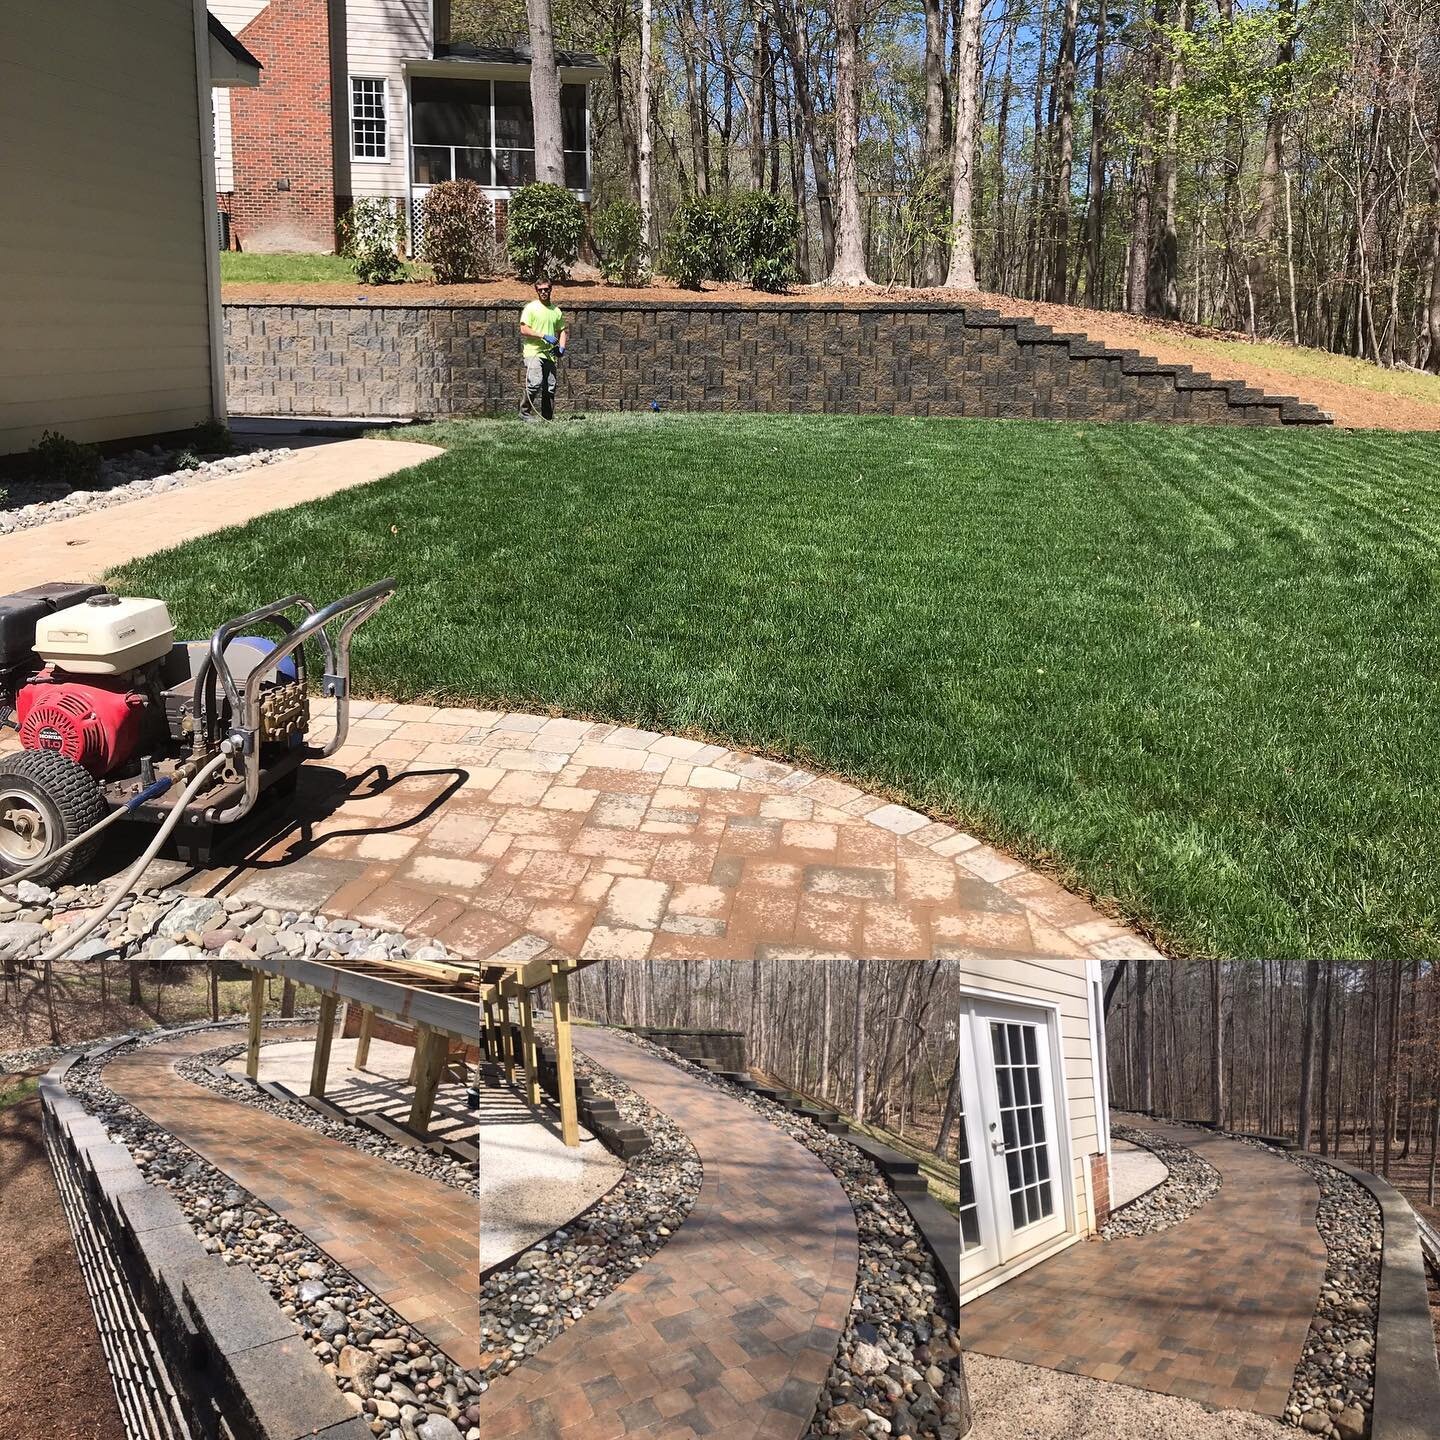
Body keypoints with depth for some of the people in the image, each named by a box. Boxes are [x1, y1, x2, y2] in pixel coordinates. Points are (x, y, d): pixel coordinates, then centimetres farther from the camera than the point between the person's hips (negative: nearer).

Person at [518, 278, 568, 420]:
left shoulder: (556, 311, 15)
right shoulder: (531, 308, -2)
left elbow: (562, 330, 25)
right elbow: (524, 330, -10)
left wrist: (561, 347, 7)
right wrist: (544, 336, -15)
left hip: (550, 354, 6)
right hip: (533, 352, -6)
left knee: (550, 388, 6)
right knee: (535, 382, -23)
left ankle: (548, 418, 13)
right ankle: (525, 411, -7)